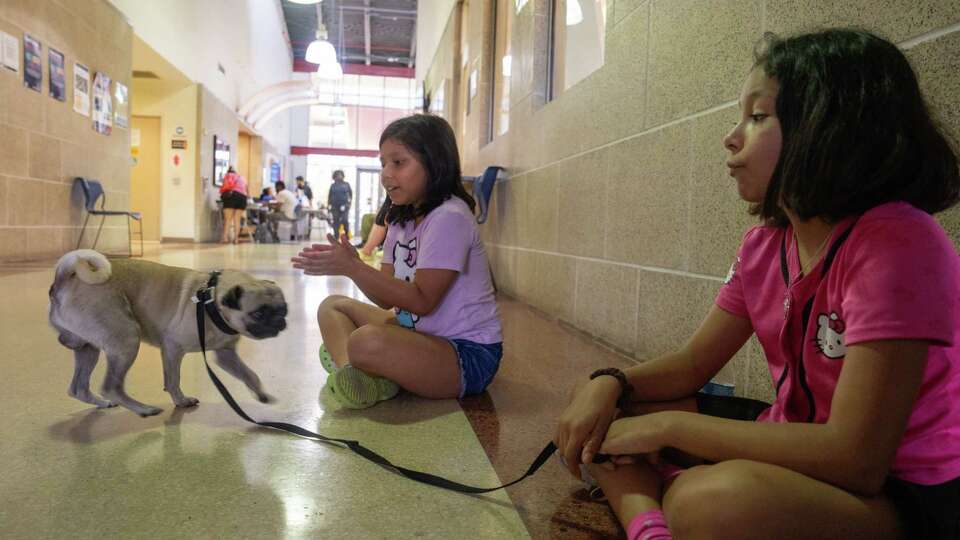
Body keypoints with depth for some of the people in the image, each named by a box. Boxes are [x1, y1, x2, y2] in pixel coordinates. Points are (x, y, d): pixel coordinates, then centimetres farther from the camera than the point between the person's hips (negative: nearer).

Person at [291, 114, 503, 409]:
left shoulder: (449, 218, -17)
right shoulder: (401, 219, 10)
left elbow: (422, 300, -21)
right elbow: (388, 297, 6)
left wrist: (352, 267, -22)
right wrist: (352, 264, -13)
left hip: (468, 353, -10)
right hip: (418, 333, 10)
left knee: (367, 342, -37)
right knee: (333, 306, 10)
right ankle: (351, 373, -15)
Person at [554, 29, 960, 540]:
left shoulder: (897, 243, -23)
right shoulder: (764, 244, 1)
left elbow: (856, 458, -28)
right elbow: (692, 364, 8)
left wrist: (665, 426, -23)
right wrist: (610, 384, -13)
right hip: (800, 451, 8)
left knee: (713, 498, -41)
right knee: (598, 413, -1)